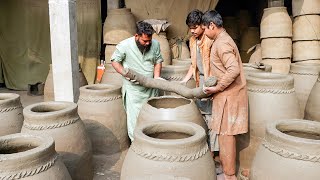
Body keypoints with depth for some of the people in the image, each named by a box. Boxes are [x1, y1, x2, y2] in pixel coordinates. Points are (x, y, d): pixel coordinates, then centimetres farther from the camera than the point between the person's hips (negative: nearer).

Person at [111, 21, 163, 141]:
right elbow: (114, 61, -2)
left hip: (151, 88, 4)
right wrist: (125, 74, -16)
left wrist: (156, 76, -6)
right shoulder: (124, 45, -15)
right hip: (133, 89, -4)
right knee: (134, 118, -3)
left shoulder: (155, 44, -4)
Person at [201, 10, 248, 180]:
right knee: (225, 133, 18)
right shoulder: (222, 39, 14)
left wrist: (217, 88, -21)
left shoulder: (222, 43, -19)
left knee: (226, 135, -1)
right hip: (226, 94, 10)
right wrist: (217, 89, 17)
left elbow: (234, 70, -30)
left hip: (228, 95, -10)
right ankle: (225, 166, 31)